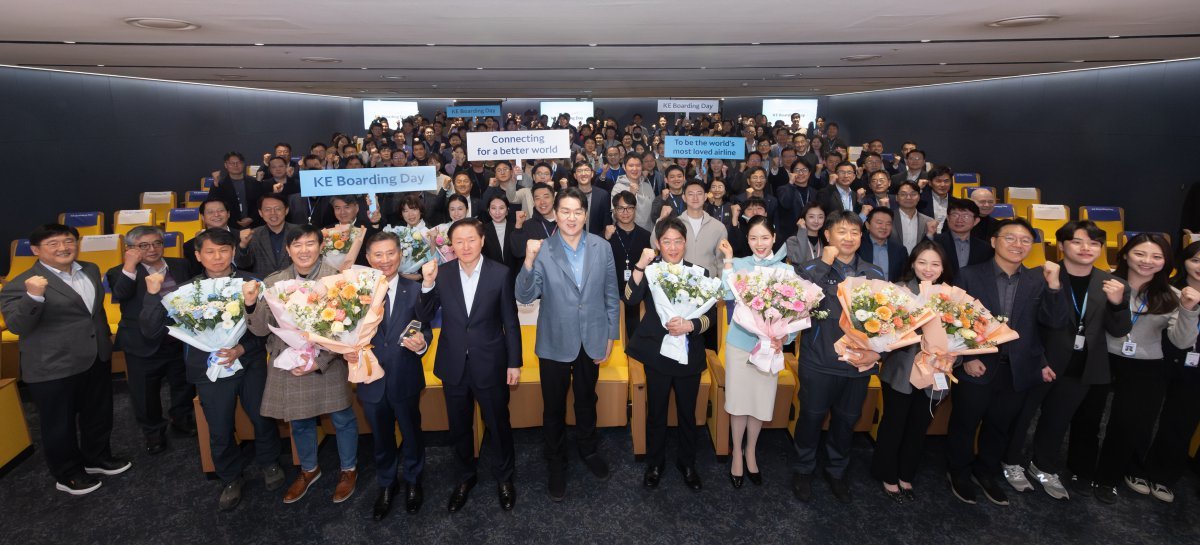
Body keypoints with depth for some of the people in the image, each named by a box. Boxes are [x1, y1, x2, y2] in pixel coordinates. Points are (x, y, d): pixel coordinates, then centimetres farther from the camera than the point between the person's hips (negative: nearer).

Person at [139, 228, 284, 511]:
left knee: (263, 418, 13)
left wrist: (242, 349, -18)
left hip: (251, 364, 0)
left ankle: (269, 463, 41)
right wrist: (154, 294, -19)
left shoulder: (251, 283, -5)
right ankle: (231, 478, 38)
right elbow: (151, 331, -7)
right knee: (220, 431, 13)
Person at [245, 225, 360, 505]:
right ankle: (308, 470, 46)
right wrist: (251, 304, -20)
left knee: (342, 419, 13)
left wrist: (319, 361, -19)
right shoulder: (273, 282, -1)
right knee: (299, 422, 21)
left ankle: (348, 469, 38)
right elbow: (262, 329, -2)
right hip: (288, 367, 3)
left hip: (328, 365, -3)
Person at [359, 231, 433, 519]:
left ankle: (413, 481, 43)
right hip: (371, 379, 1)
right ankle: (386, 485, 44)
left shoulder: (414, 289, -5)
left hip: (405, 379, -1)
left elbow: (424, 328, -6)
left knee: (411, 433, 18)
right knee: (381, 438, 20)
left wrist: (422, 342, -28)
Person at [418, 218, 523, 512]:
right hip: (454, 365, 2)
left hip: (490, 364, -2)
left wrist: (514, 362, -2)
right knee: (459, 428, 19)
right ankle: (465, 477, 43)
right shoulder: (441, 274, -5)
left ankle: (504, 477, 38)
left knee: (498, 425, 14)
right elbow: (424, 317, -5)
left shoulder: (499, 273, -11)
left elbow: (510, 322, -5)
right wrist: (427, 283, -20)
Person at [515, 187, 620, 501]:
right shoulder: (542, 250, -13)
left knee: (586, 401, 23)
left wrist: (611, 336, 3)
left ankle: (588, 449, 48)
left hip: (591, 341, 2)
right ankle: (556, 464, 36)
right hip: (555, 343, -2)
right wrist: (529, 261, -33)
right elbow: (525, 297, -18)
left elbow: (611, 295, 2)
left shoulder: (601, 247, -6)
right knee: (554, 407, 14)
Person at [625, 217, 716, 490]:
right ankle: (654, 463, 33)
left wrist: (690, 325, -20)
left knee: (687, 413, 15)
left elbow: (711, 314, -2)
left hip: (689, 356, 1)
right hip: (657, 354, -1)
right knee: (656, 413, 12)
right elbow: (630, 298, -20)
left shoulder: (699, 273, 2)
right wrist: (640, 266, -29)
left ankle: (687, 462, 36)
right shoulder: (649, 270, -2)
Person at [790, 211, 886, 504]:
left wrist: (876, 350, -7)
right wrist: (824, 263, -23)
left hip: (858, 364, 4)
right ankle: (803, 469, 32)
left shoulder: (873, 274, 5)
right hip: (819, 363, -3)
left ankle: (836, 471, 40)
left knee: (847, 420, 17)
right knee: (812, 417, 10)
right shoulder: (812, 268, -5)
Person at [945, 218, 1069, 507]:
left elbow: (1056, 322, -6)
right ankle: (959, 473, 35)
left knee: (1000, 426, 19)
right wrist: (966, 358, -13)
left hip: (1017, 370, 3)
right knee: (965, 425, 13)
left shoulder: (1038, 279, 2)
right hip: (976, 367, -3)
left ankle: (986, 473, 40)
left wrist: (1054, 284, -18)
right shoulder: (969, 275, -6)